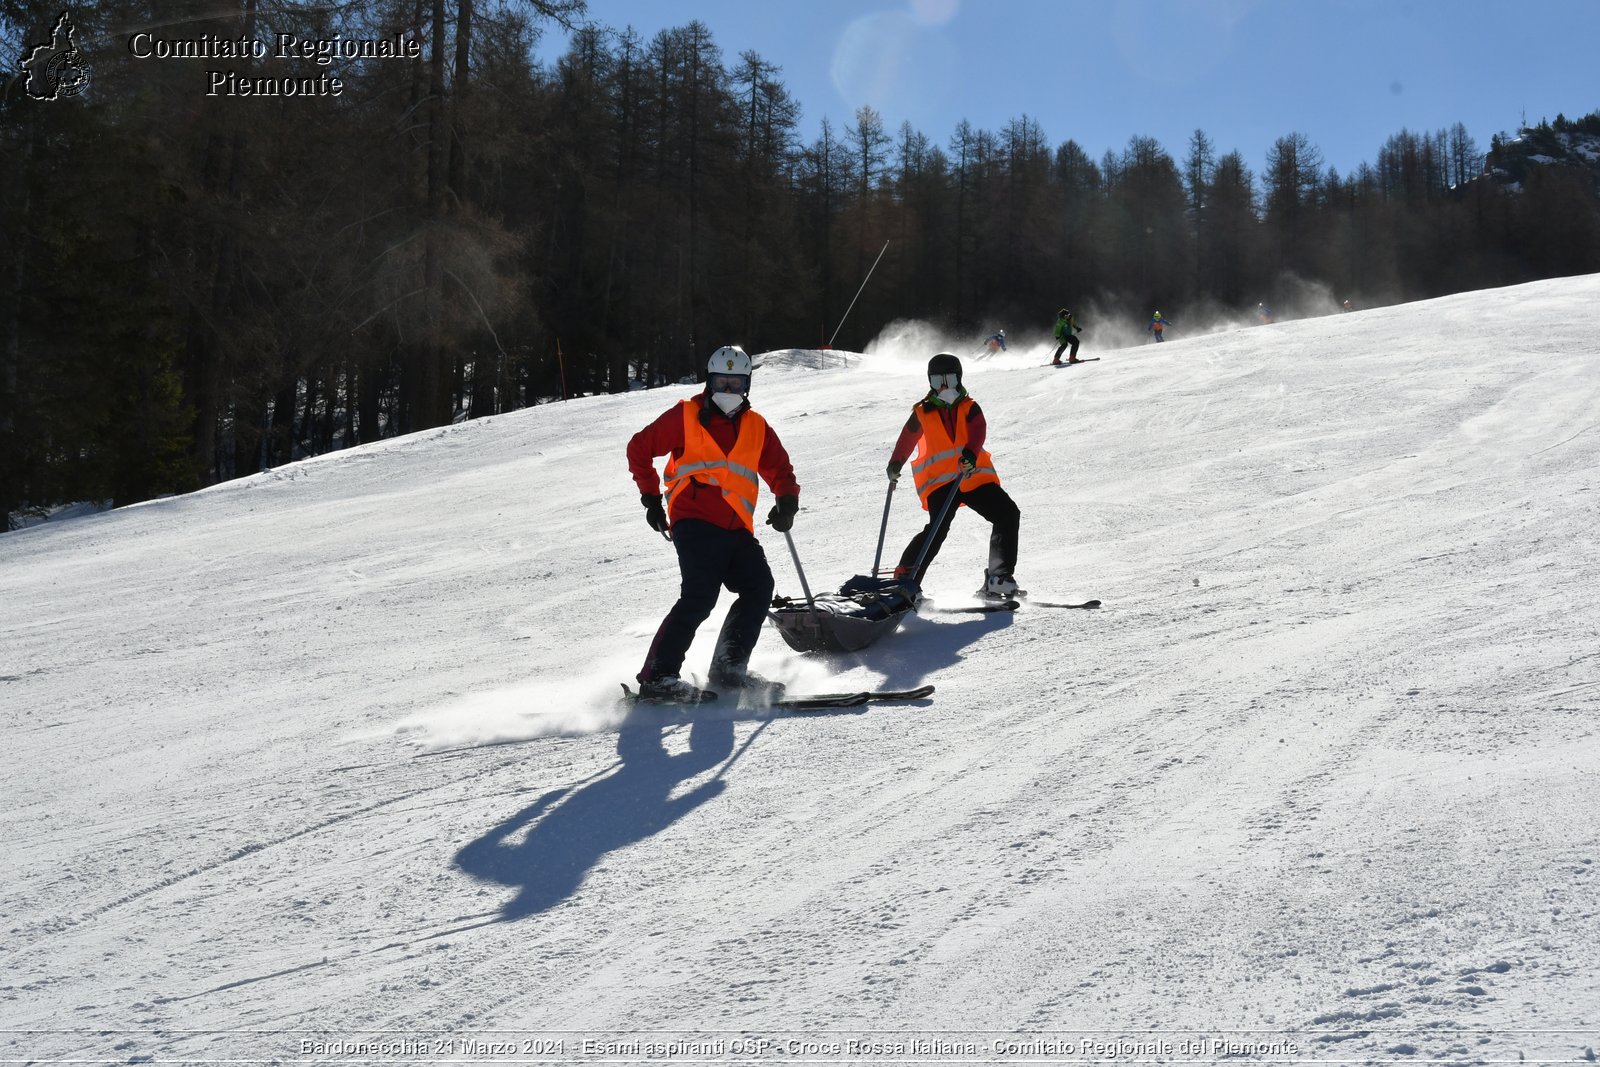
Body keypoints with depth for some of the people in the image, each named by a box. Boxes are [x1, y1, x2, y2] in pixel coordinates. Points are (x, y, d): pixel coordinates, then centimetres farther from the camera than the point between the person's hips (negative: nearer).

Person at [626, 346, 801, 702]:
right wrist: (651, 498, 5)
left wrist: (787, 501, 0)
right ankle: (657, 678, -15)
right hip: (695, 521, -6)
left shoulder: (756, 427, 17)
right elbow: (640, 448, 10)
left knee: (759, 589, -7)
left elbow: (779, 469, 21)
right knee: (700, 597, -18)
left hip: (737, 529, 6)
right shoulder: (686, 416, 4)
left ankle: (729, 670, 5)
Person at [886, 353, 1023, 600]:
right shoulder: (922, 413, 10)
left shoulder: (969, 408, 9)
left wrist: (970, 453, -30)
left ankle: (998, 579, -5)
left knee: (1008, 515, -9)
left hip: (974, 476, 3)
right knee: (938, 529, -23)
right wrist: (895, 463, 17)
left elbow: (978, 431, -10)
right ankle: (905, 579, -19)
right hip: (940, 481, -2)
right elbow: (907, 438, 26)